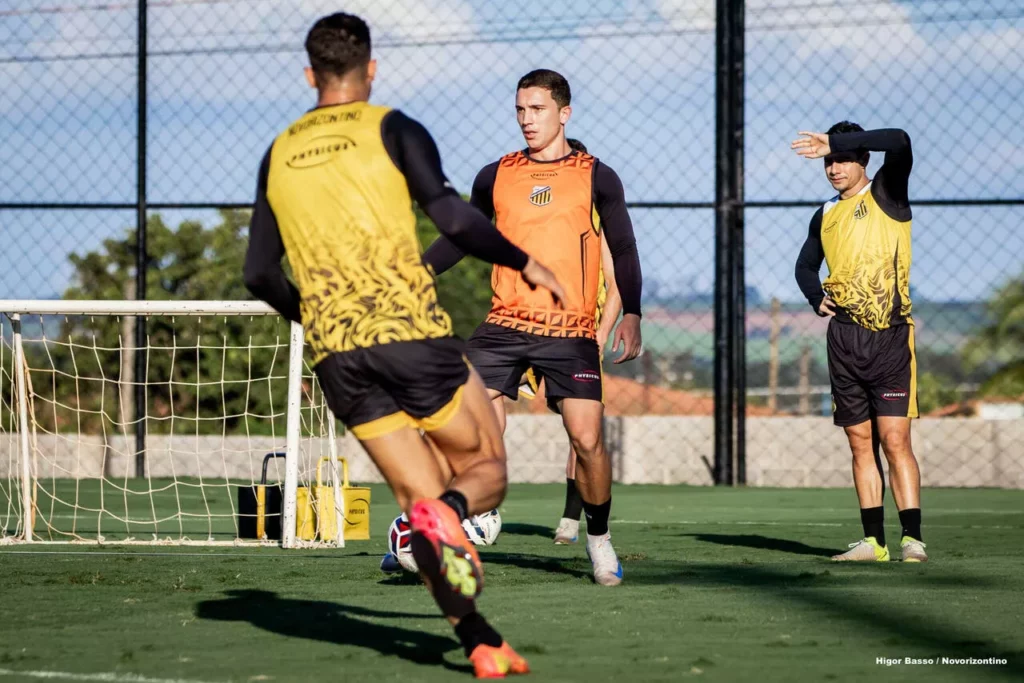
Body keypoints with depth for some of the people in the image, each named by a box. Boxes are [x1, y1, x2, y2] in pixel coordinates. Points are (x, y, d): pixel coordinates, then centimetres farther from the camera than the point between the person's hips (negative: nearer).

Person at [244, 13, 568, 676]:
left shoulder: (278, 155, 16)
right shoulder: (391, 129, 1)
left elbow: (260, 274, 17)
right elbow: (452, 217, -11)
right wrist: (524, 261, 3)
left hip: (336, 354, 4)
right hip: (410, 328, -4)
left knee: (422, 498, 8)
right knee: (486, 468, 11)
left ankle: (480, 642, -10)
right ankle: (446, 513, -24)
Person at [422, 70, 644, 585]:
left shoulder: (595, 177, 4)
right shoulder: (495, 176, 10)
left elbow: (623, 250, 8)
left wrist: (631, 315, 0)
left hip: (571, 331, -2)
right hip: (504, 325, 2)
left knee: (587, 439, -9)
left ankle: (599, 538, 14)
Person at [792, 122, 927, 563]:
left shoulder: (885, 194, 0)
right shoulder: (825, 216, 16)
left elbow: (899, 143, -20)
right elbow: (806, 264, 32)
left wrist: (835, 142, -18)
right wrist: (816, 297, 12)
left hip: (889, 335, -5)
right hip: (844, 339, 5)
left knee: (894, 439, -11)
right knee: (860, 442, 5)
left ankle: (912, 539, -12)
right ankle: (873, 540, 8)